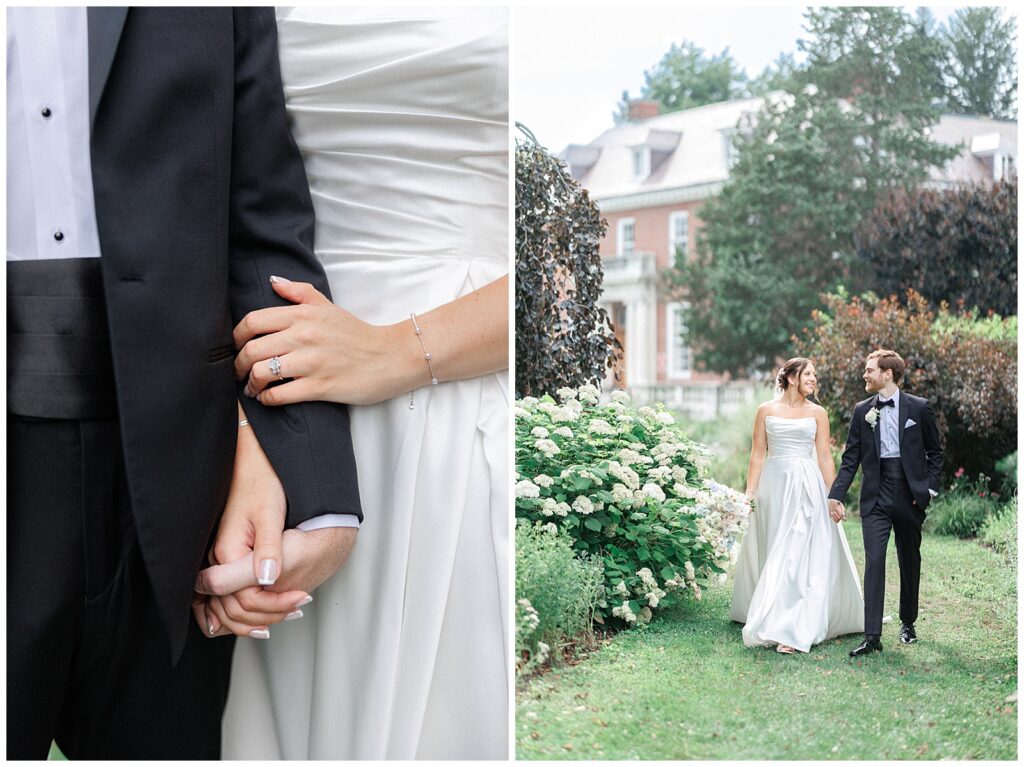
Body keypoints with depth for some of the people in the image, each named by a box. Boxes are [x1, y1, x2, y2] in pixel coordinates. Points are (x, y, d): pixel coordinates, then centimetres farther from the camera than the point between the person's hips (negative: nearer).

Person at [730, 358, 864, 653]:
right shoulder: (766, 411, 5)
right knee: (773, 553, 7)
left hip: (807, 487, -1)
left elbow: (824, 458, 4)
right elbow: (757, 454, 5)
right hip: (774, 485, 1)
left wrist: (834, 496, 0)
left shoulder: (817, 413, 6)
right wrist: (750, 490, 0)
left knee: (799, 556, -7)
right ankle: (769, 616, 21)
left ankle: (791, 630, -8)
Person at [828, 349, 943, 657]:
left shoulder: (919, 407, 0)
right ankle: (872, 636, -11)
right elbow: (851, 457, 4)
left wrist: (929, 488, -3)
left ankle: (908, 622, 32)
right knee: (873, 562, -9)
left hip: (909, 497, 0)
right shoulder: (862, 410, 5)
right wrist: (836, 494, -5)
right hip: (875, 498, 1)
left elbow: (935, 452, 7)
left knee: (910, 562, 12)